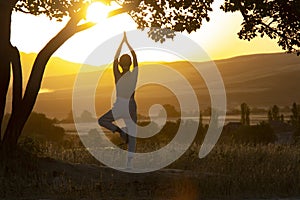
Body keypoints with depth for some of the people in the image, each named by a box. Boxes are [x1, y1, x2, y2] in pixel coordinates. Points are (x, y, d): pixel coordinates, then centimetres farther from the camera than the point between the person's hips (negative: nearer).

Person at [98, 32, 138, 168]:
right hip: (130, 107, 1)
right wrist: (127, 42, 14)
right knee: (132, 135, 6)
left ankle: (119, 130, -4)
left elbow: (115, 57, 4)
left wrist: (122, 42, 13)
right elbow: (135, 57, 7)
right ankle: (129, 162, -2)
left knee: (101, 121, 22)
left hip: (118, 107, -1)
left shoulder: (117, 75, -6)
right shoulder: (134, 75, -5)